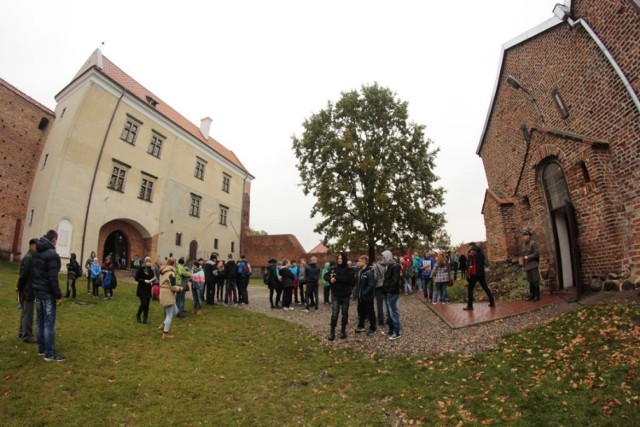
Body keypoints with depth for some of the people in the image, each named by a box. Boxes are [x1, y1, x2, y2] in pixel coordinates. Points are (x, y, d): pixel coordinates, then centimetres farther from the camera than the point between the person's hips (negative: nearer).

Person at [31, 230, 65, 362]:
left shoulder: (35, 252, 9)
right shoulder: (52, 254, -19)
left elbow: (32, 272, 14)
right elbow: (53, 278, -21)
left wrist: (35, 286, 20)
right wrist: (58, 295, -16)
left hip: (37, 289, 9)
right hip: (47, 292, -9)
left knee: (40, 320, 15)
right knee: (49, 322, -3)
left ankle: (42, 349, 24)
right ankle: (49, 353, 2)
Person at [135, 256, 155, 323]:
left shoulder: (151, 270, 5)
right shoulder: (141, 269, -9)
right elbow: (136, 278, -9)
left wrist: (152, 282, -5)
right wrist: (144, 281, -20)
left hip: (148, 289, 5)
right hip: (141, 289, -5)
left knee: (147, 305, 6)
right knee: (144, 303, -12)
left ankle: (145, 319, 16)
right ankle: (138, 315, 15)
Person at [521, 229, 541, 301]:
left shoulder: (533, 243, -8)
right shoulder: (523, 244, 10)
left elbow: (537, 254, -14)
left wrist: (528, 257, -10)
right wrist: (524, 266, 13)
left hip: (533, 265, -6)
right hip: (527, 266, 6)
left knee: (535, 280, 0)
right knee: (530, 281, 10)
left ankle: (537, 296, 8)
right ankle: (532, 296, 15)